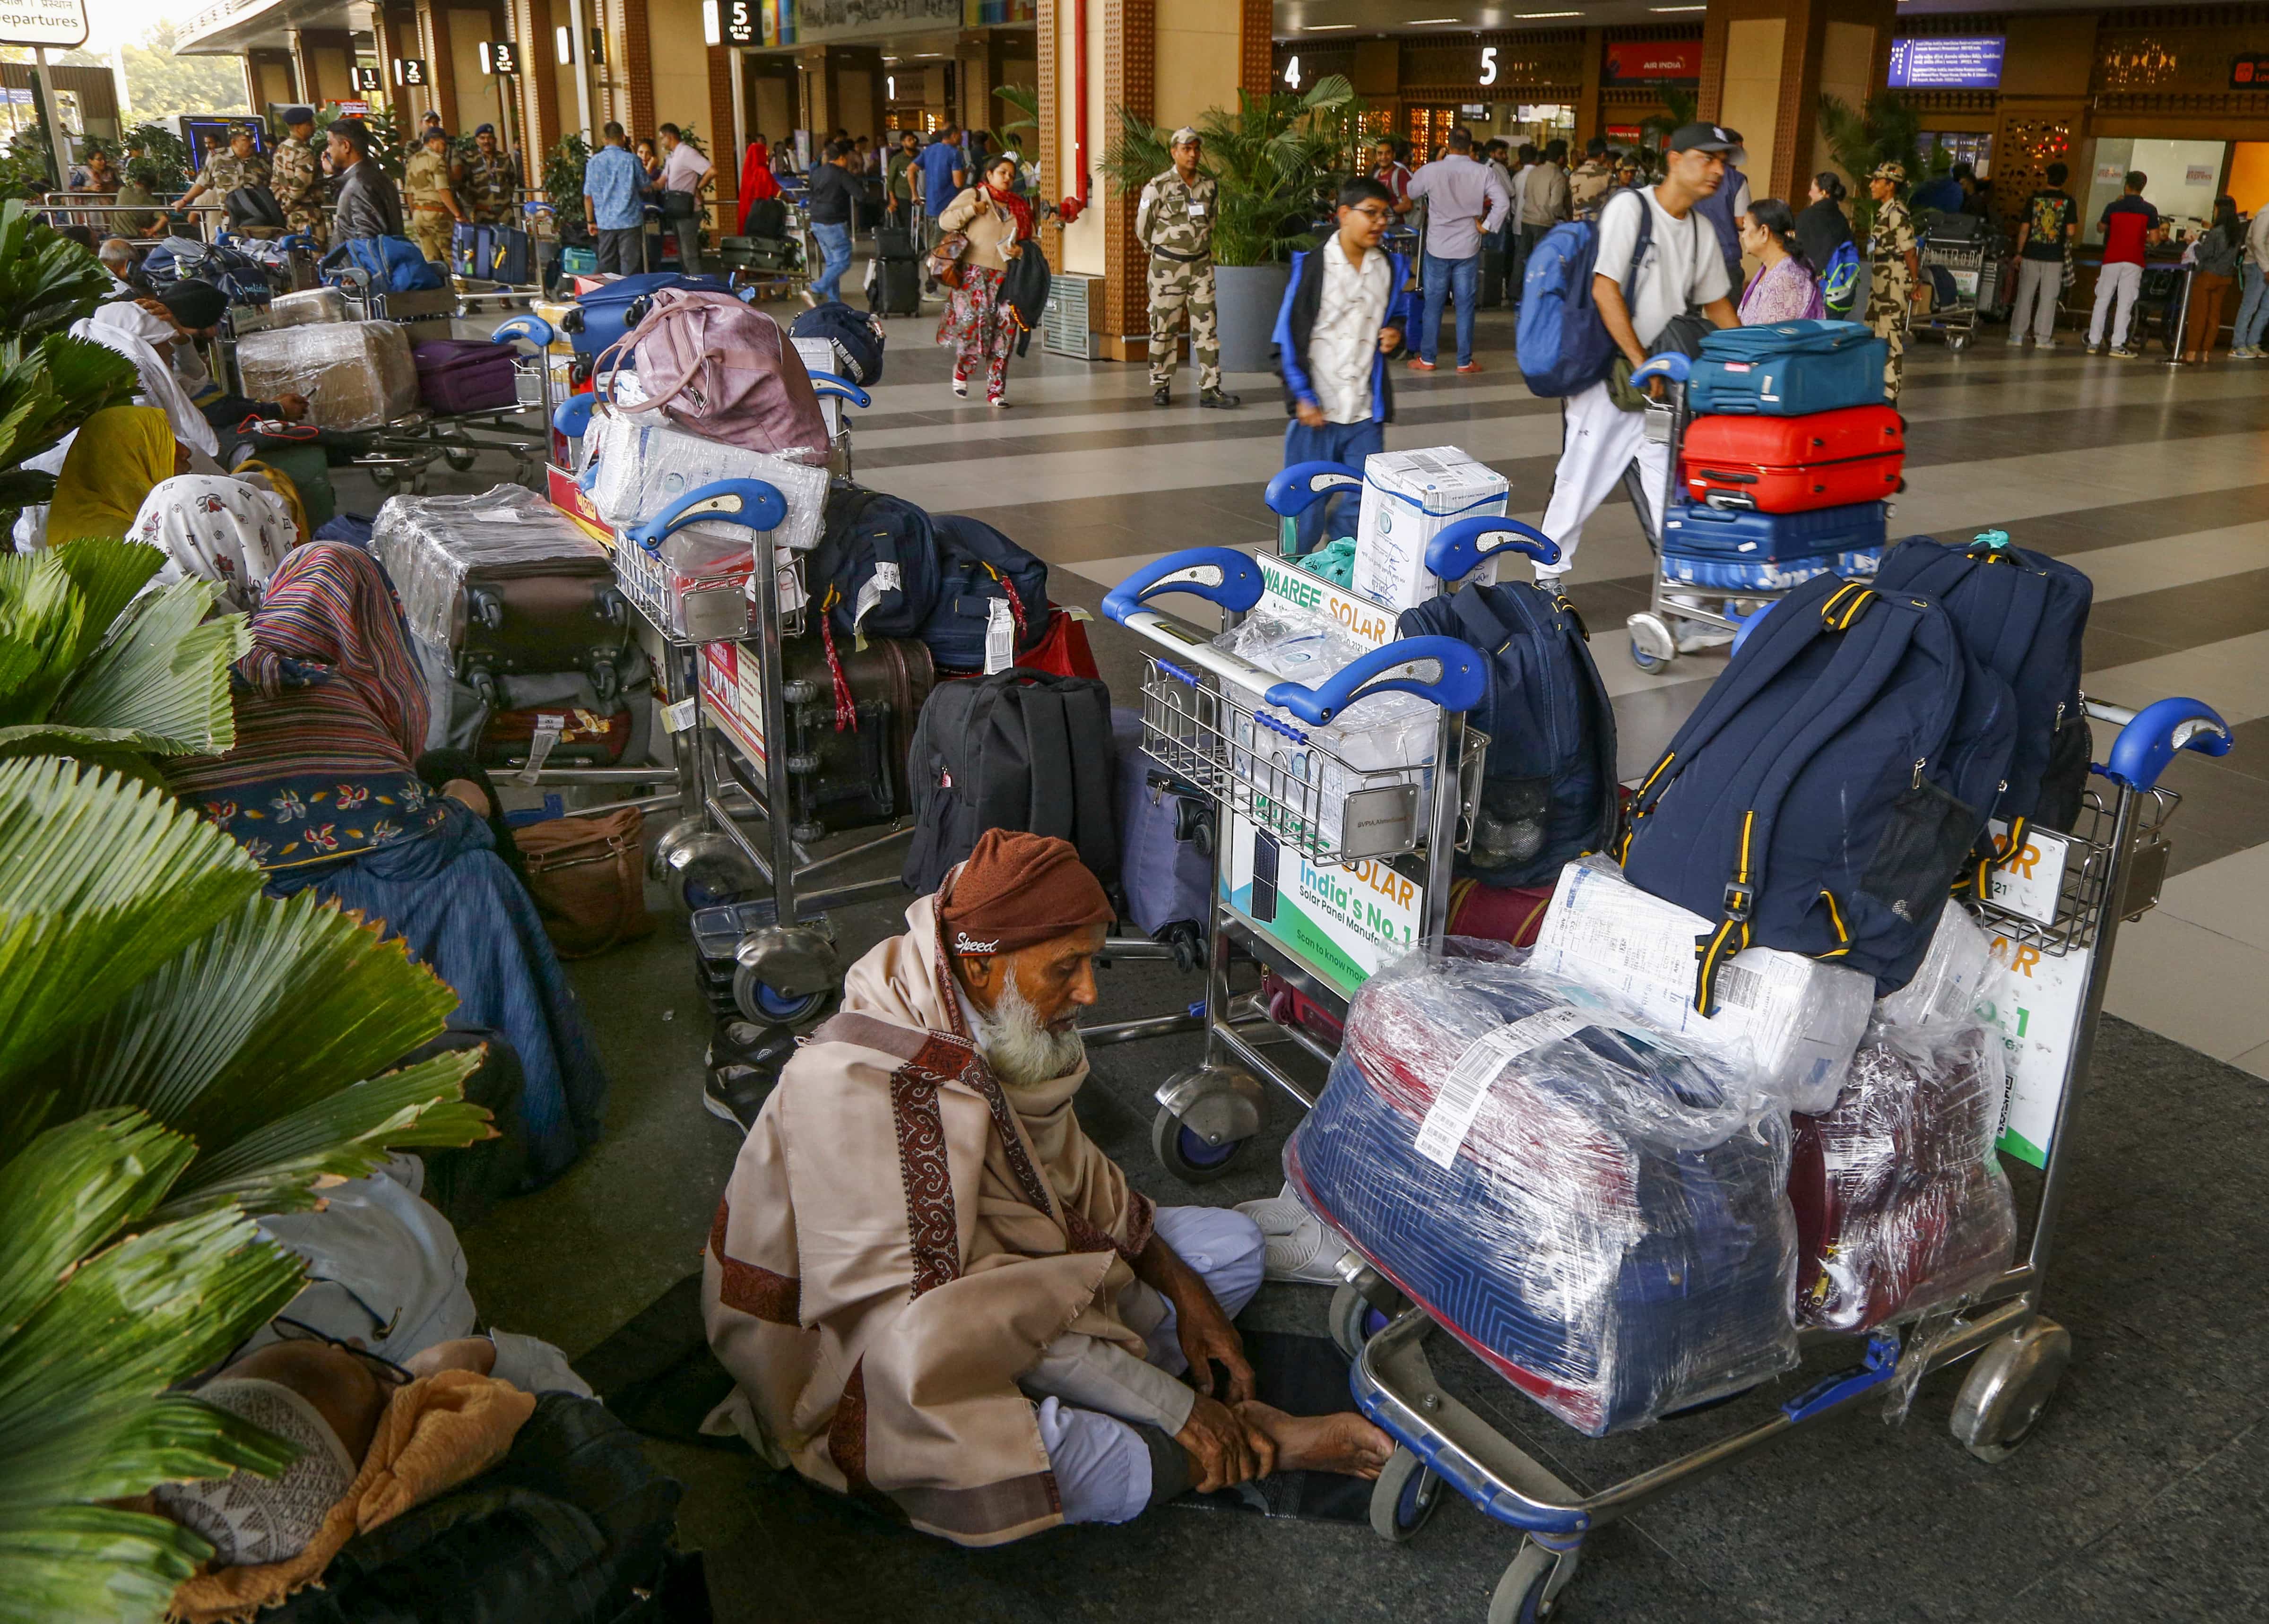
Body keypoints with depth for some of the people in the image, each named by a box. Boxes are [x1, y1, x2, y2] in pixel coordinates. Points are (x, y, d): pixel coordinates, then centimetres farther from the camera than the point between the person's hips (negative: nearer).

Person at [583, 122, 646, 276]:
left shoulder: (594, 162, 3)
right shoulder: (631, 160, -6)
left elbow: (588, 196, 4)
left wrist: (591, 221, 14)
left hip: (605, 222, 3)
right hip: (630, 221, -3)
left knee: (606, 266, 11)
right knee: (630, 267, -2)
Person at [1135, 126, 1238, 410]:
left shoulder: (1210, 185, 4)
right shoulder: (1159, 186, -9)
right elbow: (1143, 227, 1)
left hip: (1201, 264, 3)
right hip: (1167, 266, -3)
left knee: (1206, 327, 0)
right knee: (1164, 328, 4)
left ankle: (1210, 389, 1)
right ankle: (1161, 386, 14)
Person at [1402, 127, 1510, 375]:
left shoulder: (1431, 171, -8)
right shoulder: (1482, 172, -7)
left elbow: (1410, 194, 9)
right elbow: (1503, 203, -11)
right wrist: (1486, 226, -1)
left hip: (1437, 249, 0)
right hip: (1469, 249, 0)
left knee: (1433, 305, 8)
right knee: (1466, 306, 6)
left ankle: (1426, 359, 13)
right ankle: (1465, 362, 9)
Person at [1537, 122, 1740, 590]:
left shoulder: (1702, 231, 10)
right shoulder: (1631, 208, -11)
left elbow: (1717, 303, 22)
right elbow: (1605, 289, -19)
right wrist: (1641, 363, -20)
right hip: (1608, 372, -6)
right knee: (1581, 481, 1)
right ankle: (1549, 577, 15)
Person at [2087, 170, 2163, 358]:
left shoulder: (2113, 207, 1)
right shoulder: (2149, 210, -2)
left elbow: (2100, 228, 17)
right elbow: (2154, 238, -5)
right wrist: (2141, 238, 16)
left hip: (2111, 259, 1)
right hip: (2133, 262, -1)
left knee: (2103, 300, 9)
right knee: (2125, 303, -1)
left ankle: (2094, 342, 8)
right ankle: (2118, 345, -5)